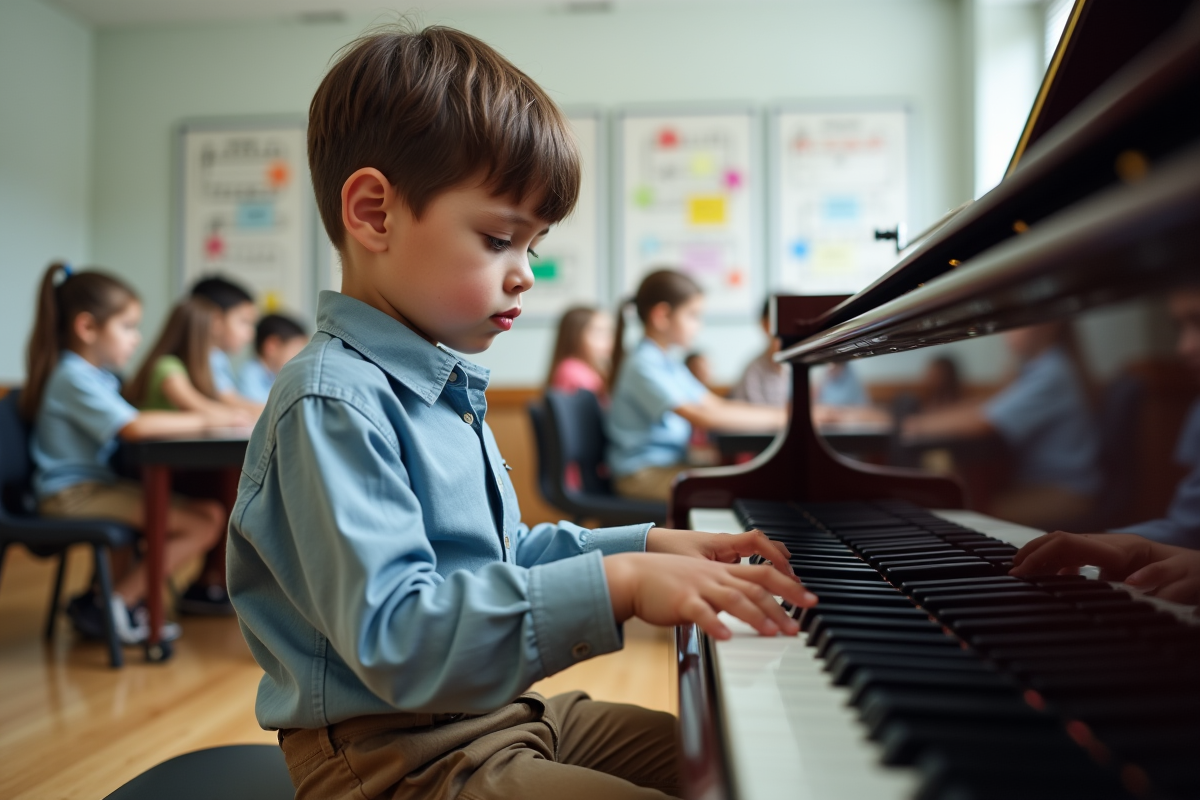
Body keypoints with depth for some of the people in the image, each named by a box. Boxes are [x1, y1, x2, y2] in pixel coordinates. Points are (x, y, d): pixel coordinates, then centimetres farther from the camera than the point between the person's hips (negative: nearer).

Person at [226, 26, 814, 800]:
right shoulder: (333, 402, -22)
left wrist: (652, 547, 8)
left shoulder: (442, 386, 10)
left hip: (500, 716, 9)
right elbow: (394, 639, -31)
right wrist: (619, 584, -35)